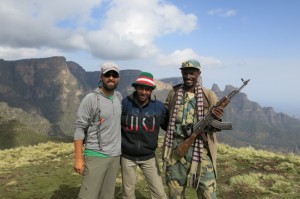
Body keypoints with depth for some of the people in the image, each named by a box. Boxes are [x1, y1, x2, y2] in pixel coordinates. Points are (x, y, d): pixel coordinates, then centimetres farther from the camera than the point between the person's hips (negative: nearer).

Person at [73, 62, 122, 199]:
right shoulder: (90, 99, -10)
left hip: (115, 155, 5)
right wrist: (78, 158, -14)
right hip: (96, 155, -5)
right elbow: (79, 129, -10)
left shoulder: (119, 97, 7)